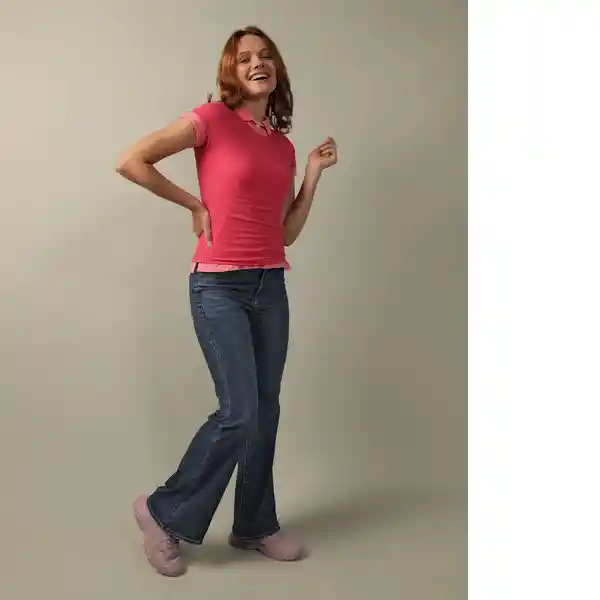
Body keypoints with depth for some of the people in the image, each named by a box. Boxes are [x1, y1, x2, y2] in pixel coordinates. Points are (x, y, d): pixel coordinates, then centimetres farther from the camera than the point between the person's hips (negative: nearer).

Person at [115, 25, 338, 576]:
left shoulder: (283, 146, 13)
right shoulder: (213, 118, -4)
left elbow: (286, 232, 13)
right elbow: (131, 161, -9)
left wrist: (315, 174, 8)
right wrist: (194, 204, -6)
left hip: (270, 286, 6)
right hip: (219, 286, -6)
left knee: (266, 410, 9)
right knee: (239, 412, -10)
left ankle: (255, 525, 26)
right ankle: (164, 512, 12)